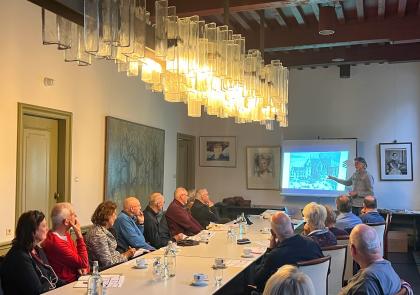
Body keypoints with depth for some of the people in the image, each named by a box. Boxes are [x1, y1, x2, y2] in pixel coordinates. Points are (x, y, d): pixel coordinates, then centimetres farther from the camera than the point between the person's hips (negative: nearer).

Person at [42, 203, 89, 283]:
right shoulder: (55, 243, -23)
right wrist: (79, 235, -19)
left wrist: (82, 267, -10)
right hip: (67, 283, -8)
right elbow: (83, 263, -19)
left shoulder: (66, 235, 7)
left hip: (76, 276, 8)